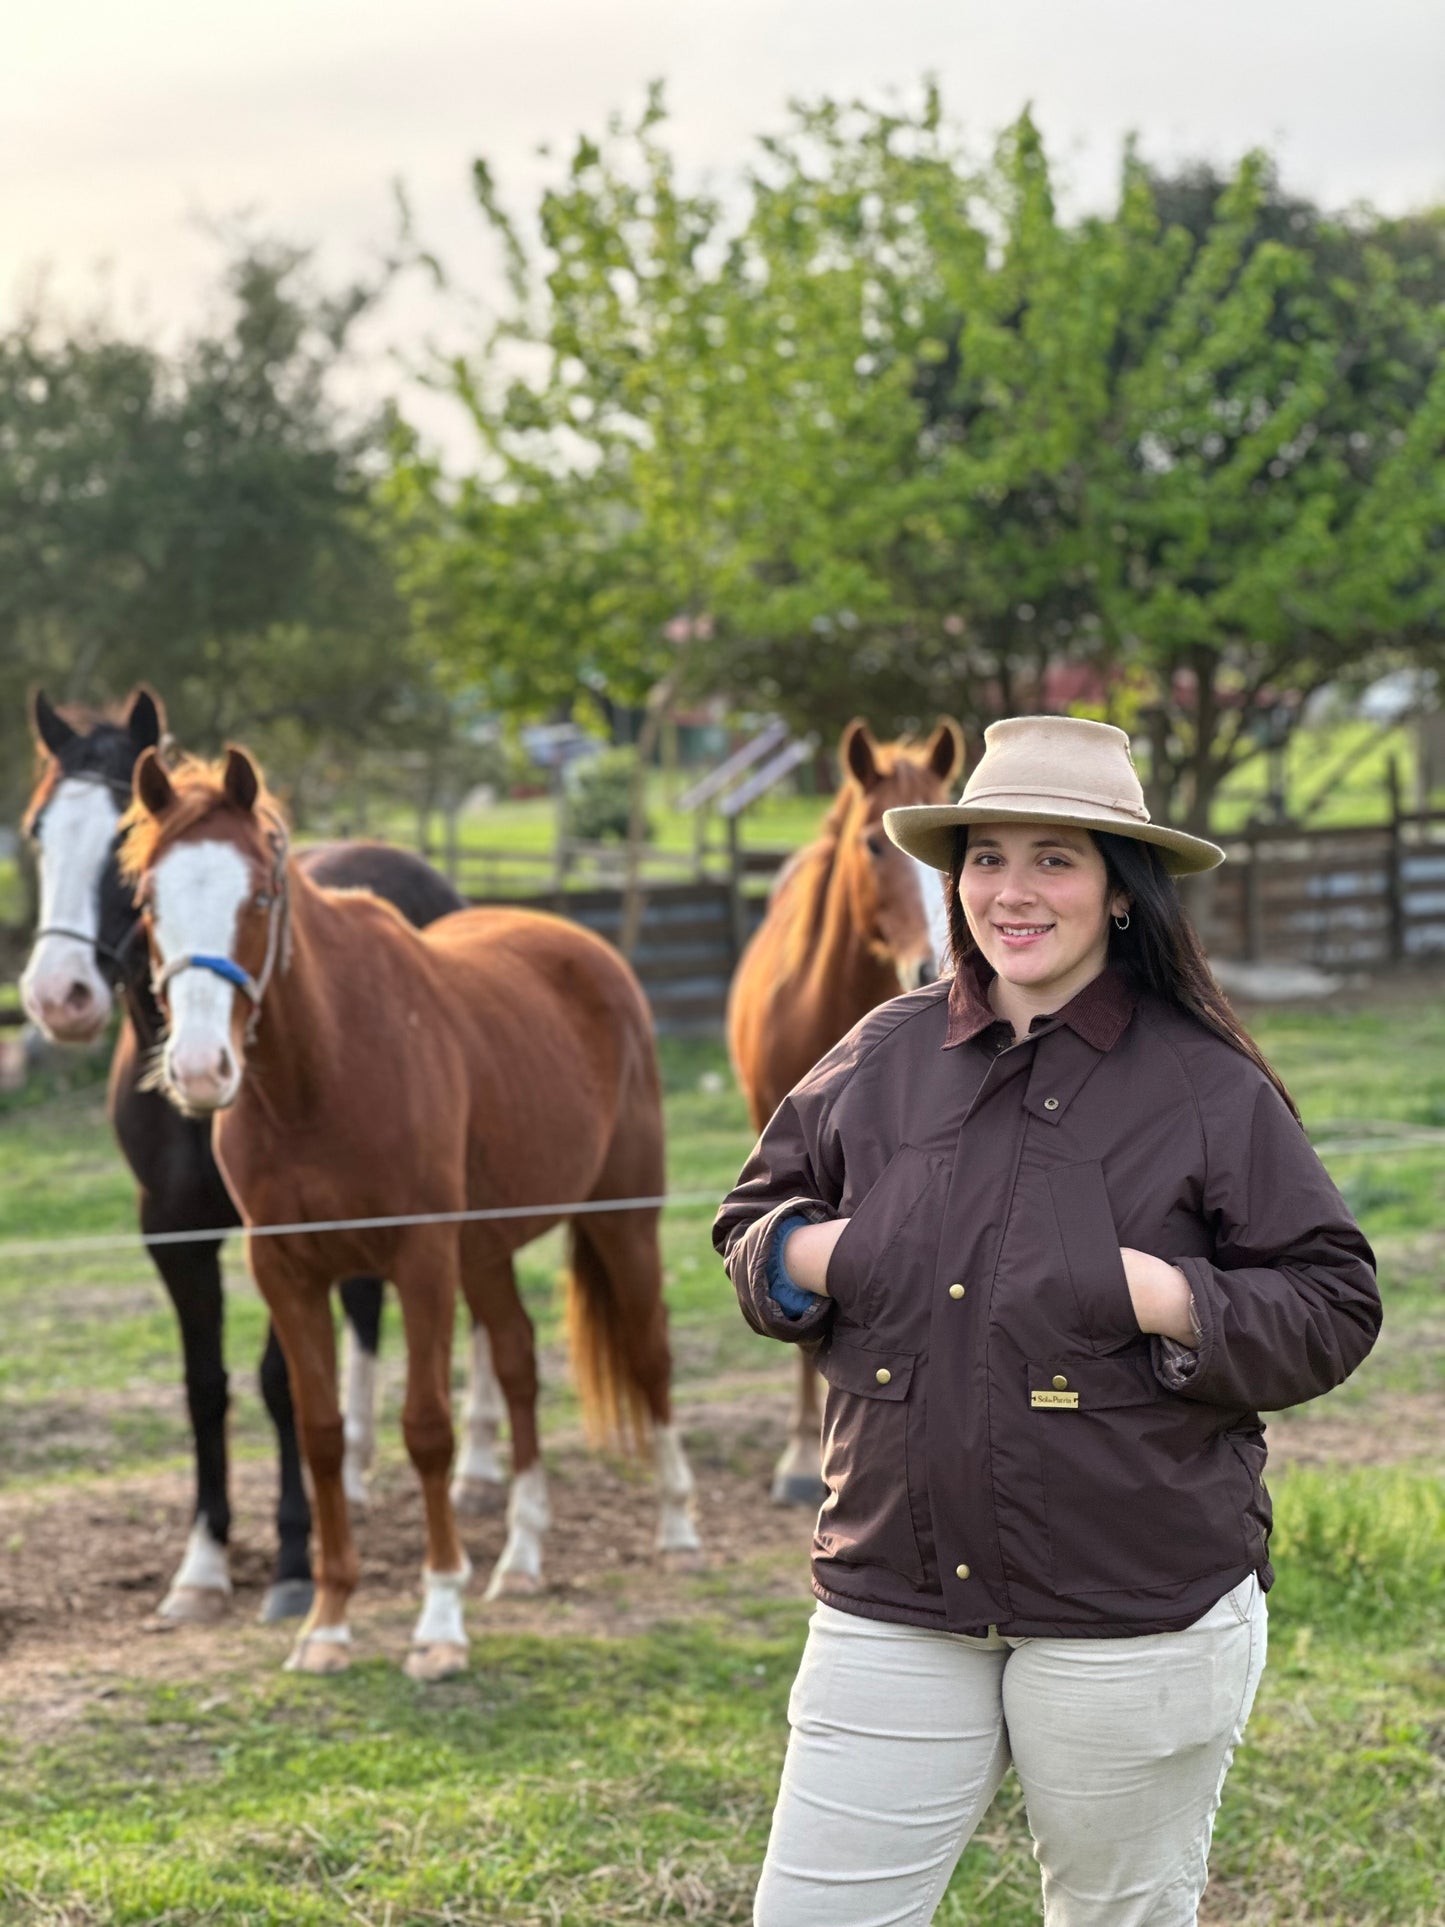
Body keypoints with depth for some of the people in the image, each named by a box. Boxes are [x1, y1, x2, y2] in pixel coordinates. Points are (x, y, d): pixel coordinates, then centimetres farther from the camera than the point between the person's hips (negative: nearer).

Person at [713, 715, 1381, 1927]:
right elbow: (755, 1214, 19)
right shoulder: (883, 1058, 5)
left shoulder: (1211, 1088, -5)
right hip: (894, 1598, 3)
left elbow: (1333, 1308, -3)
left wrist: (1174, 1303, -19)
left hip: (1134, 1612, -3)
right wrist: (803, 1257, -3)